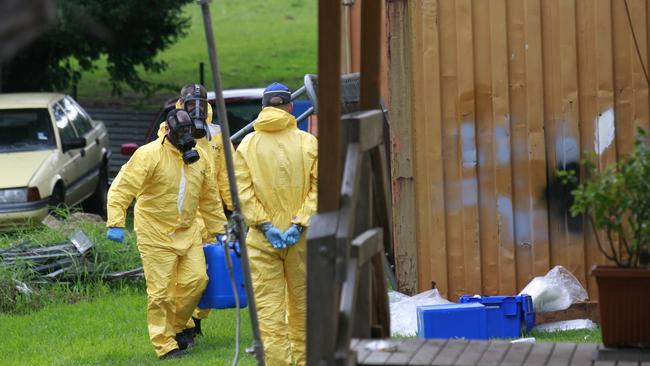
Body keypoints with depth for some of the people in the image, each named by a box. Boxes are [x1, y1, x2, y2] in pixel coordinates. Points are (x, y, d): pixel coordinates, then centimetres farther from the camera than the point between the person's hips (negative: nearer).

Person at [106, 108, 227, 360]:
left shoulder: (199, 157, 6)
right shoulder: (149, 155, -14)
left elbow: (210, 199, 17)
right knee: (161, 290, -4)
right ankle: (165, 344, 5)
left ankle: (174, 327, 19)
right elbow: (122, 188, -17)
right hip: (156, 233, -5)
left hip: (187, 232, 6)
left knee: (196, 280, -3)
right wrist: (115, 223, -26)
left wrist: (220, 230, 18)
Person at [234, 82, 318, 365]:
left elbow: (243, 193, -6)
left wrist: (265, 225, -8)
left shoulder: (246, 145, 0)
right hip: (300, 237, 1)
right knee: (302, 303, 13)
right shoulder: (308, 143, -2)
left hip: (262, 238, -1)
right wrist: (299, 223, -8)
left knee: (268, 305, -1)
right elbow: (318, 189, -7)